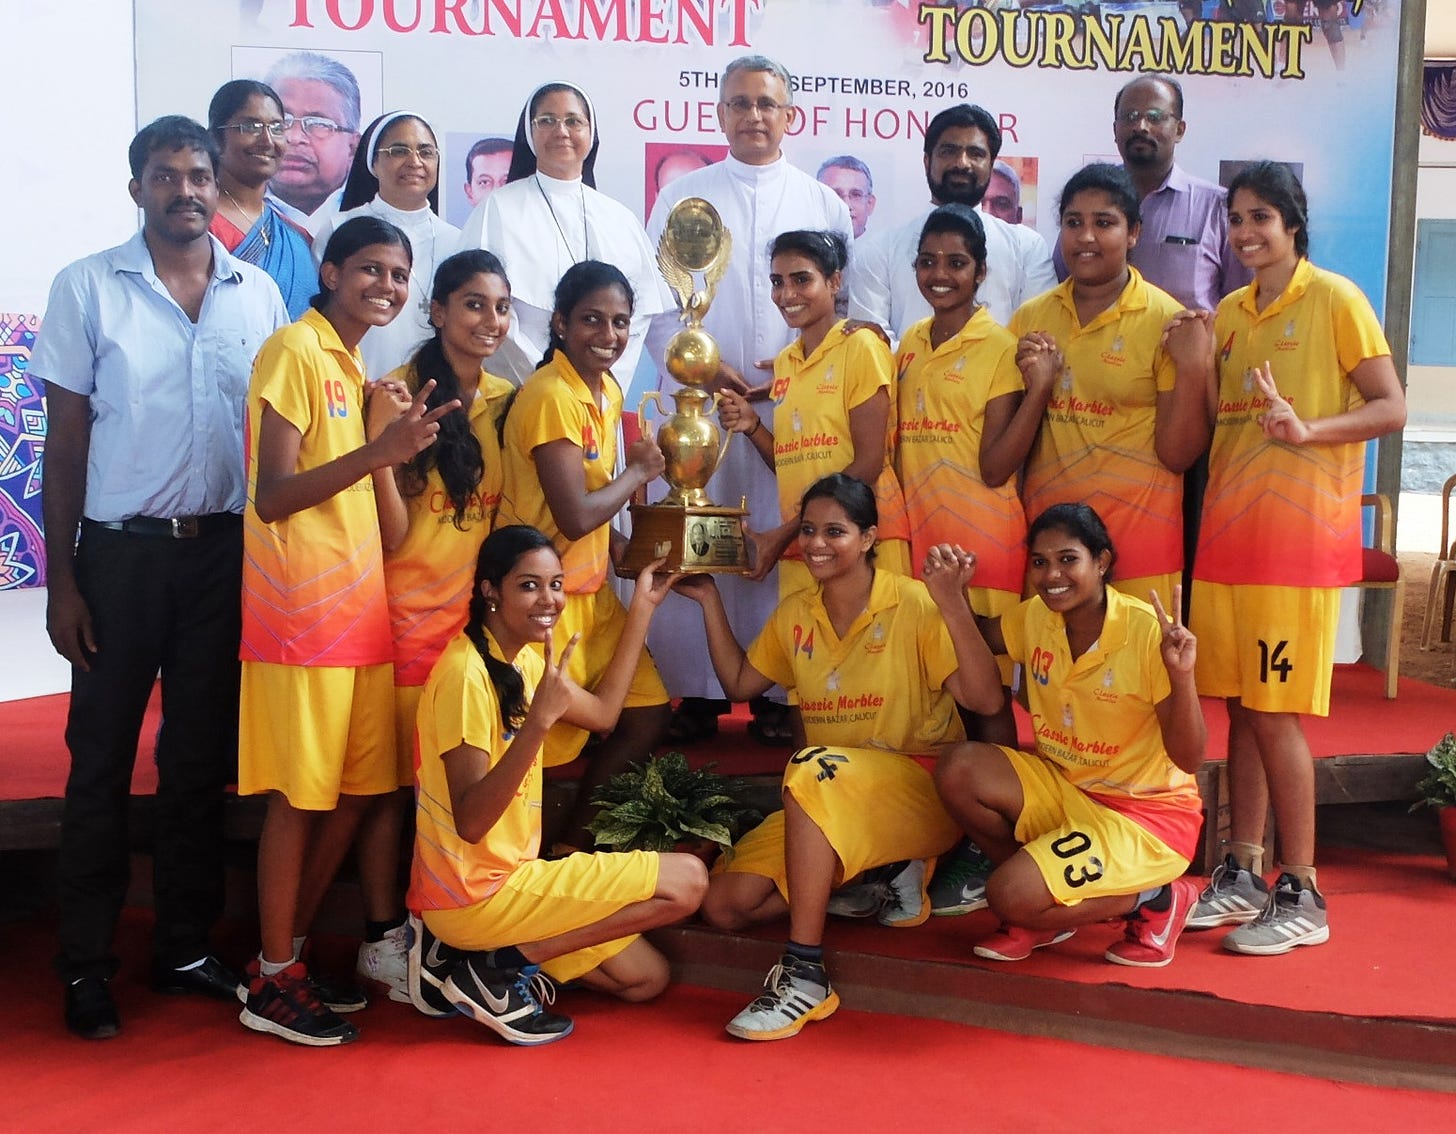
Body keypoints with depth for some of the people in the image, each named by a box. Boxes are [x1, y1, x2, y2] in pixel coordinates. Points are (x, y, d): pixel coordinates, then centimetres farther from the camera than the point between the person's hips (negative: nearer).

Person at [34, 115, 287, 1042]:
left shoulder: (259, 294, 5)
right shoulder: (88, 288, -2)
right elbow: (66, 439, -1)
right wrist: (62, 580, -5)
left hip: (225, 549, 3)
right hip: (121, 550, -2)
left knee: (202, 757, 10)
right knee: (102, 758, 4)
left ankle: (187, 946, 23)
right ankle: (87, 964, 15)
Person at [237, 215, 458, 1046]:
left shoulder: (359, 369, 16)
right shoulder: (295, 351, -9)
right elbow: (272, 497, -18)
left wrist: (403, 442, 6)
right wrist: (376, 450, -27)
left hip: (360, 604, 8)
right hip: (303, 606, -8)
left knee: (358, 790, 11)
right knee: (299, 797, -2)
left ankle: (291, 953, 25)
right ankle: (273, 985, 11)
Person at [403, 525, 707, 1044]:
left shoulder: (524, 660, 6)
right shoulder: (466, 673, -21)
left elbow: (602, 712, 19)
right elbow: (470, 821, -27)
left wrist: (642, 607, 18)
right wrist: (539, 720, -37)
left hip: (504, 878, 9)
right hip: (475, 896, -9)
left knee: (646, 977, 17)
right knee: (686, 879, -8)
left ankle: (464, 955, 11)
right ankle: (502, 967, -7)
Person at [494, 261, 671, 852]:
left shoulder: (608, 391, 8)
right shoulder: (550, 396, -20)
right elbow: (574, 516, -25)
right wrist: (638, 471, -10)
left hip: (592, 591, 9)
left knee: (648, 714, 11)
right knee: (539, 743, 2)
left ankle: (573, 841, 24)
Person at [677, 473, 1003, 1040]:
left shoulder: (914, 604, -10)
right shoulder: (795, 615, 8)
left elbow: (986, 700, -18)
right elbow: (739, 682, 19)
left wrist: (953, 606, -30)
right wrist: (709, 600, 12)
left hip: (921, 789, -6)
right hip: (824, 805, 7)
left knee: (814, 768, -38)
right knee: (724, 905, -11)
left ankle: (805, 974, -33)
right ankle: (876, 881, 2)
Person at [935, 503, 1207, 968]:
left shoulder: (1148, 631, -20)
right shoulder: (1034, 618, -4)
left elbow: (1188, 759, -20)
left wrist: (1182, 676, -36)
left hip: (1149, 812, -6)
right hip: (1063, 789, 6)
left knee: (1011, 897, -25)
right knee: (958, 770, -19)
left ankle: (1156, 899, 1)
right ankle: (1043, 910, 2)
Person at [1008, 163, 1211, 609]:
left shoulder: (1166, 320, -7)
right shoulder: (1030, 318, 4)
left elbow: (1177, 455, -8)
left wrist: (1192, 371, -21)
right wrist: (1037, 388, -8)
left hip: (1136, 526, -3)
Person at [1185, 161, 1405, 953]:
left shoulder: (1335, 300, -3)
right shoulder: (1230, 313, 15)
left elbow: (1391, 408, -8)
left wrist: (1308, 429, -22)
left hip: (1297, 531, -6)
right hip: (1228, 525, 6)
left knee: (1274, 712, -5)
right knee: (1240, 706, 9)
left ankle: (1301, 895, 5)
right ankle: (1242, 874, 18)